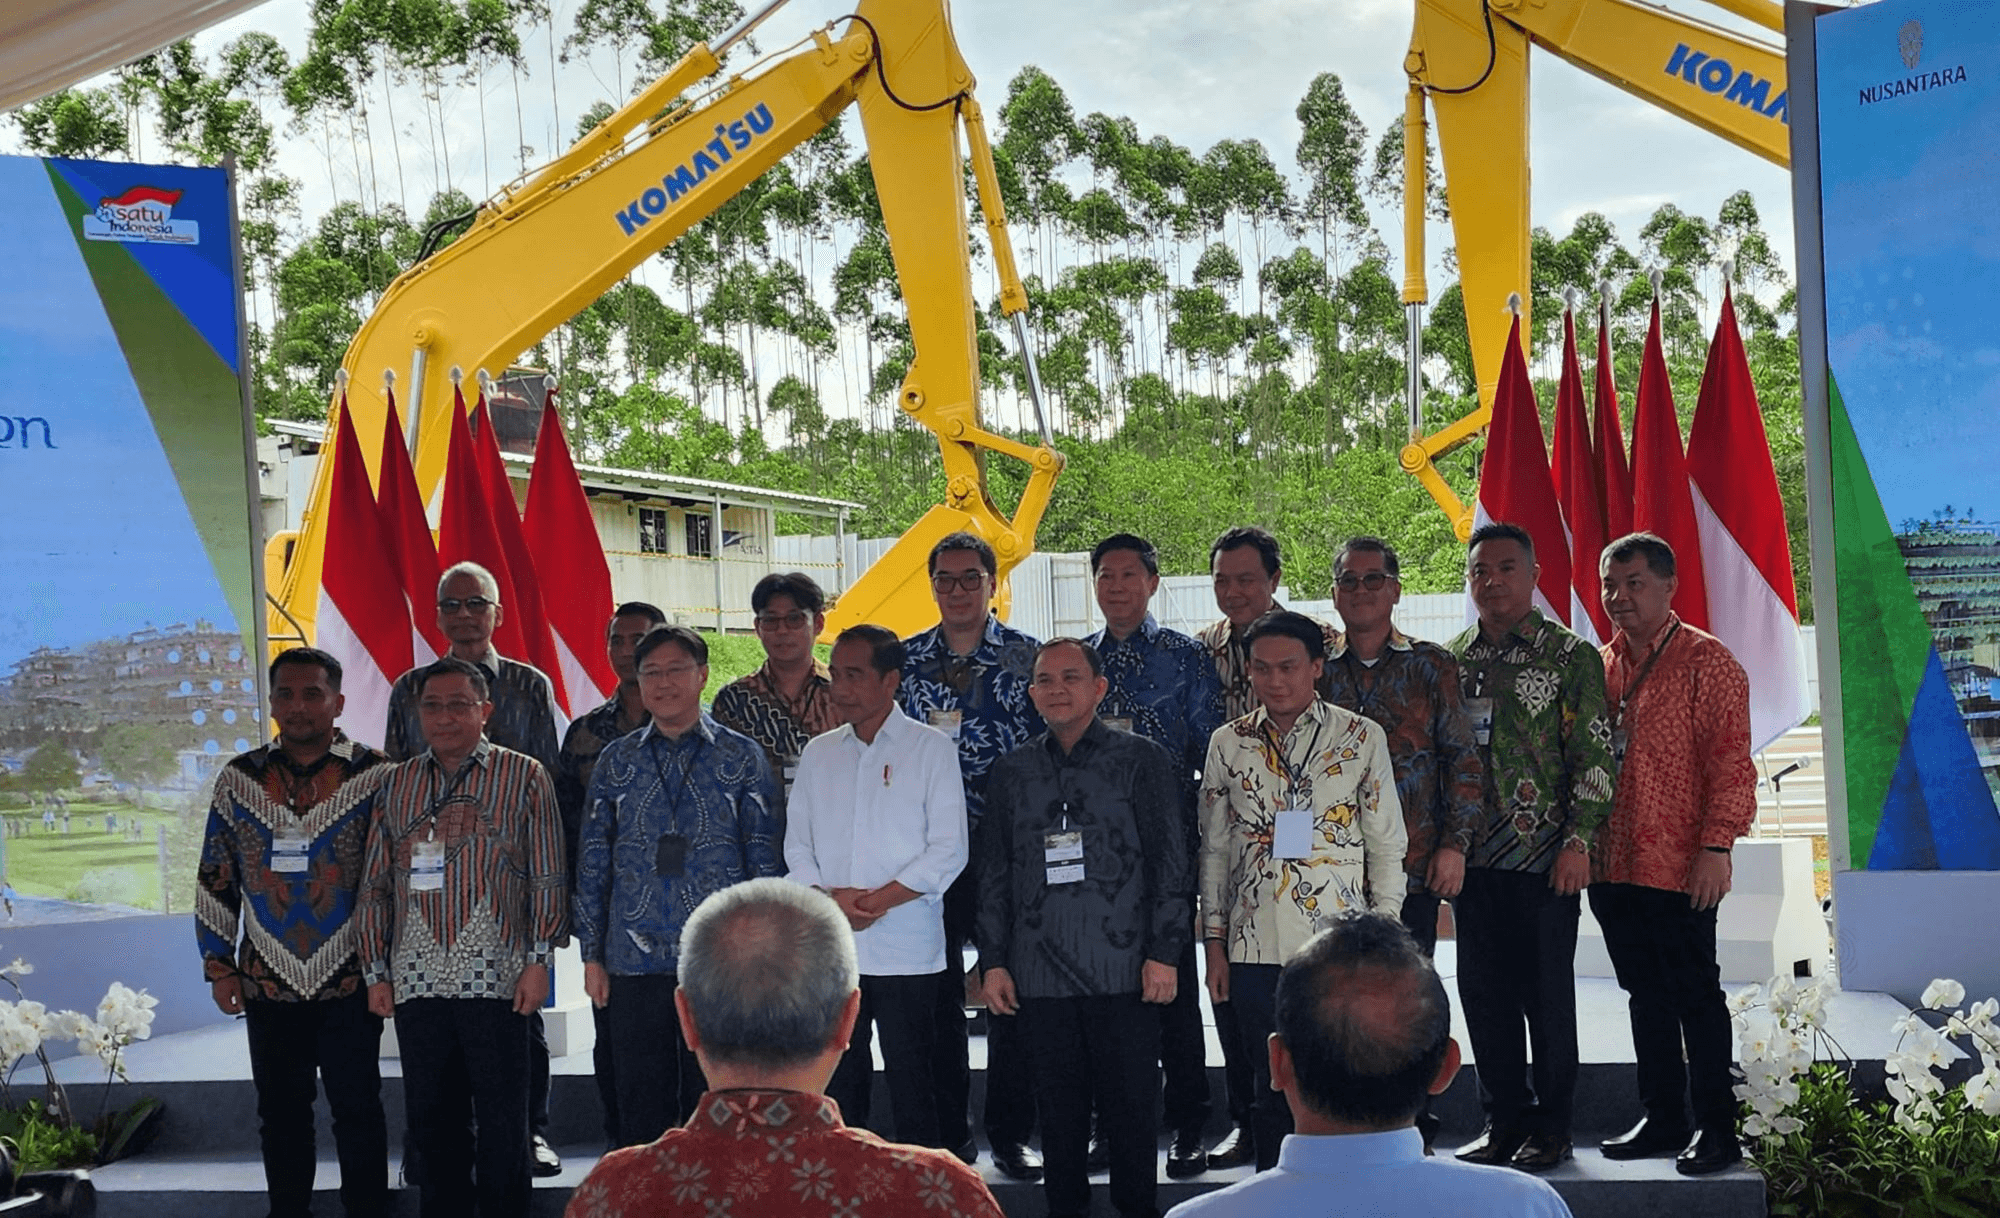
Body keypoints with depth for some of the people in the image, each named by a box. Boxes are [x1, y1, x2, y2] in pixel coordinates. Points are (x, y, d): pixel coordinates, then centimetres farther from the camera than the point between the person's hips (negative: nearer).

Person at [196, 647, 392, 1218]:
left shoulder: (376, 775, -4)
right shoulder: (239, 778, 5)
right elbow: (215, 879, 10)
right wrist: (219, 966, 6)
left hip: (349, 983, -3)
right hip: (266, 984, 3)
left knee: (357, 1109, 5)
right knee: (280, 1112, 13)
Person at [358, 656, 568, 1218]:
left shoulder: (524, 777, 3)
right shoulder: (397, 784, 13)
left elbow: (547, 877, 0)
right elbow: (376, 886, 14)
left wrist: (538, 960, -6)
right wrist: (376, 971, 9)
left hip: (495, 979, -3)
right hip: (417, 978, 4)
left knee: (502, 1119, 2)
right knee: (430, 1119, 9)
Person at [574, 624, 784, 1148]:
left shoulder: (743, 758, 3)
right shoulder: (615, 761, 9)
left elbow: (766, 861, 3)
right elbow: (592, 864, 10)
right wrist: (592, 955, 6)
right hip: (634, 963, 2)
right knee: (641, 1109, 6)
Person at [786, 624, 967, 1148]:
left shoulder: (932, 748, -1)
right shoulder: (818, 753, 13)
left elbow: (949, 851, -6)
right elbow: (797, 846, 11)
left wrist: (876, 902, -14)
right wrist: (828, 899, -9)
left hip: (908, 951, -4)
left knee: (914, 1086, 0)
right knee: (836, 1086, 8)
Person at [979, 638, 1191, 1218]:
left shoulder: (1142, 761, 2)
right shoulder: (1013, 772, 12)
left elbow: (1169, 862, 0)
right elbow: (994, 875, 13)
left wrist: (1163, 952, -6)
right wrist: (993, 961, 8)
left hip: (1121, 970, -3)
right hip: (1040, 972, 3)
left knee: (1129, 1103, 1)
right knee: (1057, 1105, 9)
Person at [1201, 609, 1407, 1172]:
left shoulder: (1363, 738, 2)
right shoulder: (1228, 743, 7)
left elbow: (1387, 846, 4)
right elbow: (1215, 849, 11)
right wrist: (1214, 942, 8)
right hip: (1255, 949, 2)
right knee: (1272, 1090, 8)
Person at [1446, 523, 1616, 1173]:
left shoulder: (1571, 656, -2)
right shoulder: (1450, 659, 11)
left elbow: (1595, 755, -5)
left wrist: (1578, 841, -12)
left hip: (1544, 857, -4)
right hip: (1471, 857, 4)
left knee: (1547, 992, 2)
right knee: (1484, 992, 9)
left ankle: (1551, 1126, 14)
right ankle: (1503, 1117, 21)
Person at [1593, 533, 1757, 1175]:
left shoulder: (1706, 661, -6)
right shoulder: (1602, 664, 14)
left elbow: (1731, 762, -11)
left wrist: (1716, 846, -18)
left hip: (1678, 866, -6)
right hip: (1611, 864, 7)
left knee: (1695, 995, 1)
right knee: (1646, 994, 13)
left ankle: (1717, 1130, 10)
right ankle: (1662, 1120, 23)